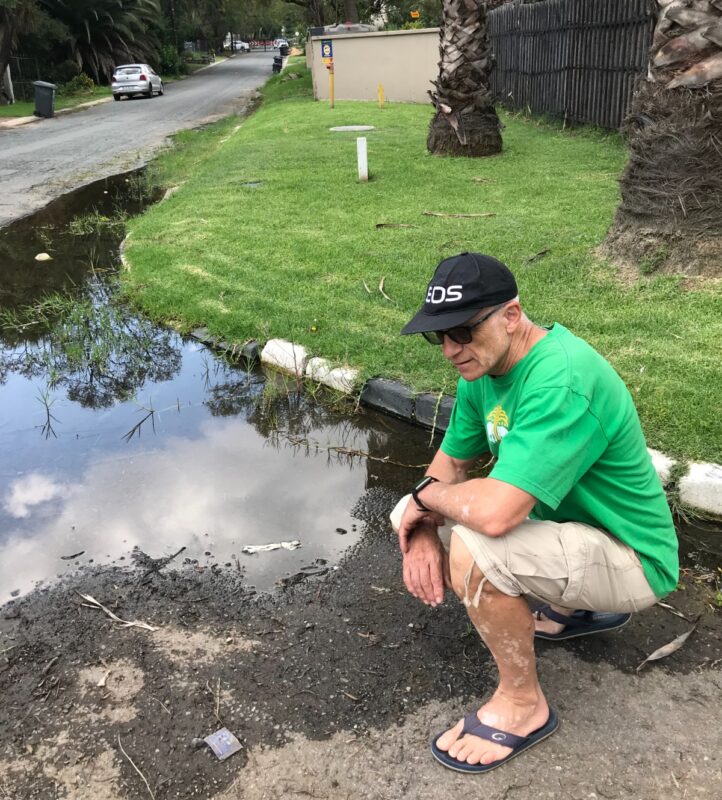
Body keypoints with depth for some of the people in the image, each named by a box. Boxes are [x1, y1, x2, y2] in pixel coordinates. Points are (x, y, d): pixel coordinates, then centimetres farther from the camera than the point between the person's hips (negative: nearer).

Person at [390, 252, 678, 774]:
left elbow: (495, 512, -41)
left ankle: (523, 703, -2)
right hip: (563, 519, 9)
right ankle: (577, 609, 19)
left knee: (471, 551, -32)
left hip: (630, 559, -9)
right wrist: (422, 528, -14)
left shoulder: (562, 381, -33)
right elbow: (451, 461, 6)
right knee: (414, 518, 6)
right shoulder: (483, 367, -4)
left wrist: (427, 496, -20)